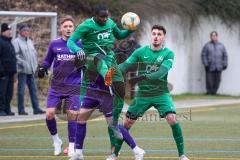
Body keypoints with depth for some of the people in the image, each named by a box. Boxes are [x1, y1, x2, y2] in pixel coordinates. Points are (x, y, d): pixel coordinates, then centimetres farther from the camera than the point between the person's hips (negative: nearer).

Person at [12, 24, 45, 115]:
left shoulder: (30, 41, 17)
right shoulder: (17, 42, -6)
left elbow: (34, 53, 22)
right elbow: (15, 55, -14)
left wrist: (35, 64, 10)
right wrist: (23, 63, -20)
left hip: (31, 70, 7)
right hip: (22, 70, -7)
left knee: (33, 89, 6)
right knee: (21, 90, -3)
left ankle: (36, 108, 8)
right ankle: (21, 110, 0)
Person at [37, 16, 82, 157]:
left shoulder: (80, 44, 1)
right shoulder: (54, 44, 5)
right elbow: (48, 60, 17)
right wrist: (43, 68, -2)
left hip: (74, 86, -1)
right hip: (56, 86, 2)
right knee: (49, 113, -10)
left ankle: (72, 147, 8)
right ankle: (56, 140, 14)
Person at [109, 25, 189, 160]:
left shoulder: (168, 54, -7)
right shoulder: (141, 51, 0)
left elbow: (161, 72, -21)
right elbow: (125, 65, -6)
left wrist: (143, 77, -35)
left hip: (161, 94, -2)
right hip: (142, 94, 2)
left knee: (172, 118, -21)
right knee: (127, 123, 2)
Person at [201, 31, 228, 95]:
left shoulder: (221, 46, 12)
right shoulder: (207, 46, 4)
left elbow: (225, 55, 15)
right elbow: (203, 55, 0)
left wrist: (225, 65, 5)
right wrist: (206, 65, -9)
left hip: (218, 67, 2)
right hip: (210, 67, -2)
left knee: (217, 80, -1)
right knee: (209, 80, -7)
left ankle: (214, 91, 10)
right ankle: (209, 91, 7)